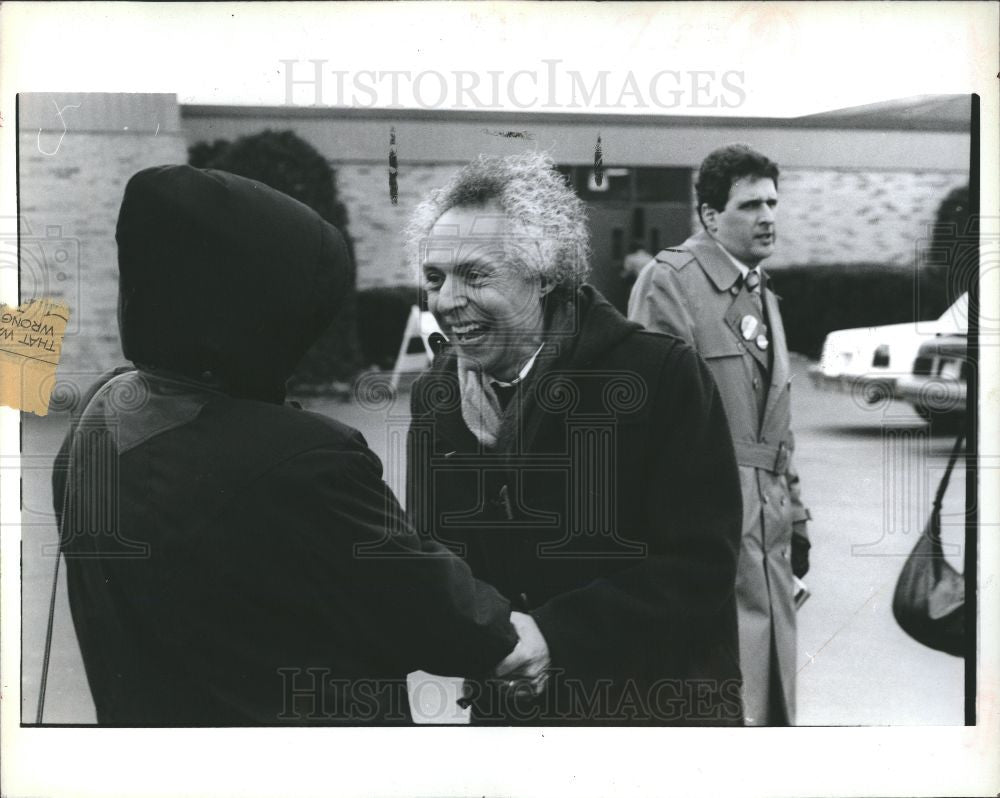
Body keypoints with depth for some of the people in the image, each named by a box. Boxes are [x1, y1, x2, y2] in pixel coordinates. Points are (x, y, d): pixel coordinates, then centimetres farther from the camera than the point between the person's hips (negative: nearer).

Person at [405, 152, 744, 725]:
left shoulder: (664, 376, -17)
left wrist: (555, 633, -28)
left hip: (659, 703, -4)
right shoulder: (436, 397, -1)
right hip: (506, 706, 4)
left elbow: (701, 563, -20)